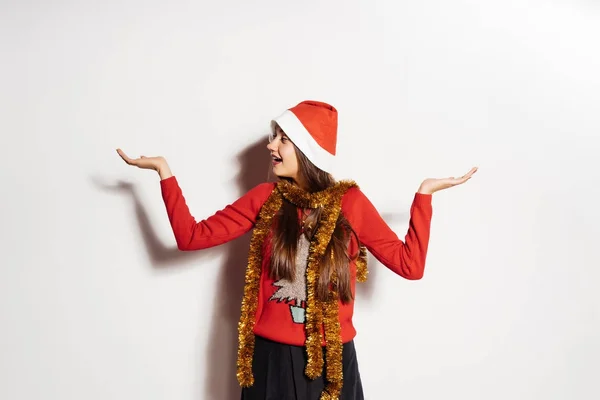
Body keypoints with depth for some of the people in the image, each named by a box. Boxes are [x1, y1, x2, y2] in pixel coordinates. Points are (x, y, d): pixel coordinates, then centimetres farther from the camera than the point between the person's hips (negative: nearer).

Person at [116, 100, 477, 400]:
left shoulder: (350, 201, -5)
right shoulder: (265, 198, -1)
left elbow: (410, 264, -9)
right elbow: (192, 236, -2)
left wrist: (424, 193, -12)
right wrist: (164, 170, -5)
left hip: (332, 358, -1)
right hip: (273, 356, 1)